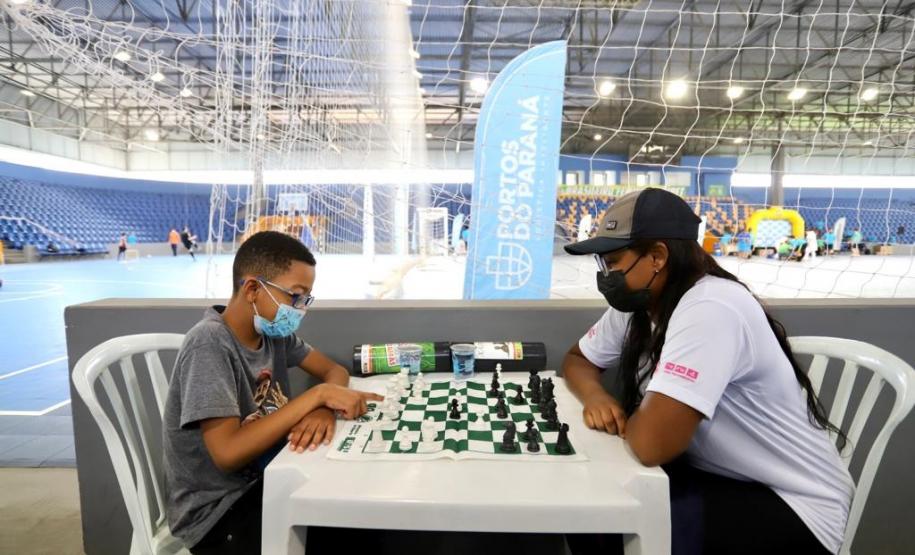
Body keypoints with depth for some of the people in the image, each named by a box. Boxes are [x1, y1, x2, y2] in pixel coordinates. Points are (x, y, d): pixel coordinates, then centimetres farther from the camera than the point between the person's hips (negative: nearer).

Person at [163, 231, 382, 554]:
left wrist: (325, 408, -20)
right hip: (217, 510, -6)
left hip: (265, 477, 6)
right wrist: (316, 396, -28)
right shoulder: (209, 345, -23)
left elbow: (335, 371, 3)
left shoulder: (274, 329, -2)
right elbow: (228, 452, -28)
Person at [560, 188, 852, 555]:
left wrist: (624, 416, -13)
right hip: (712, 472, 7)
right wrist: (595, 395, -13)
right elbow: (577, 360, 9)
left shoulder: (710, 310, -30)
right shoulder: (638, 303, -3)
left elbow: (651, 443, -37)